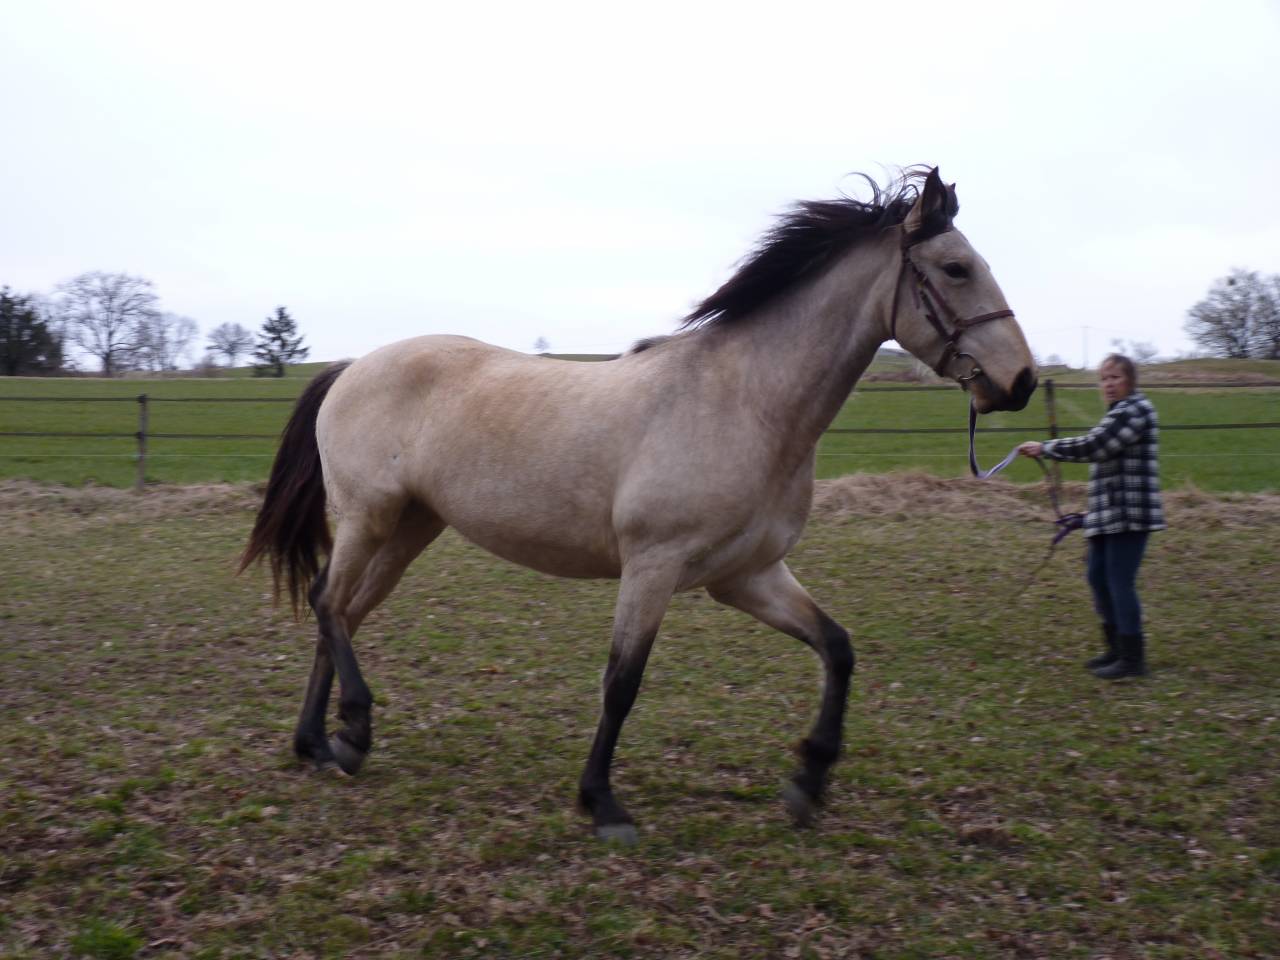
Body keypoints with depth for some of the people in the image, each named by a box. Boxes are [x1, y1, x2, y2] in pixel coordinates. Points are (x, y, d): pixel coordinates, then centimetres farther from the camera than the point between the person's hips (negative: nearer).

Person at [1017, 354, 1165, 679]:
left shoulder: (1134, 410, -14)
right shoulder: (1120, 412, 18)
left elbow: (1092, 446, -20)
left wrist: (1045, 448, -14)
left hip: (1129, 514, -10)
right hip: (1109, 514, 10)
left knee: (1120, 582, -7)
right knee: (1099, 578, 14)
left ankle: (1132, 658, 1)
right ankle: (1118, 647, 25)